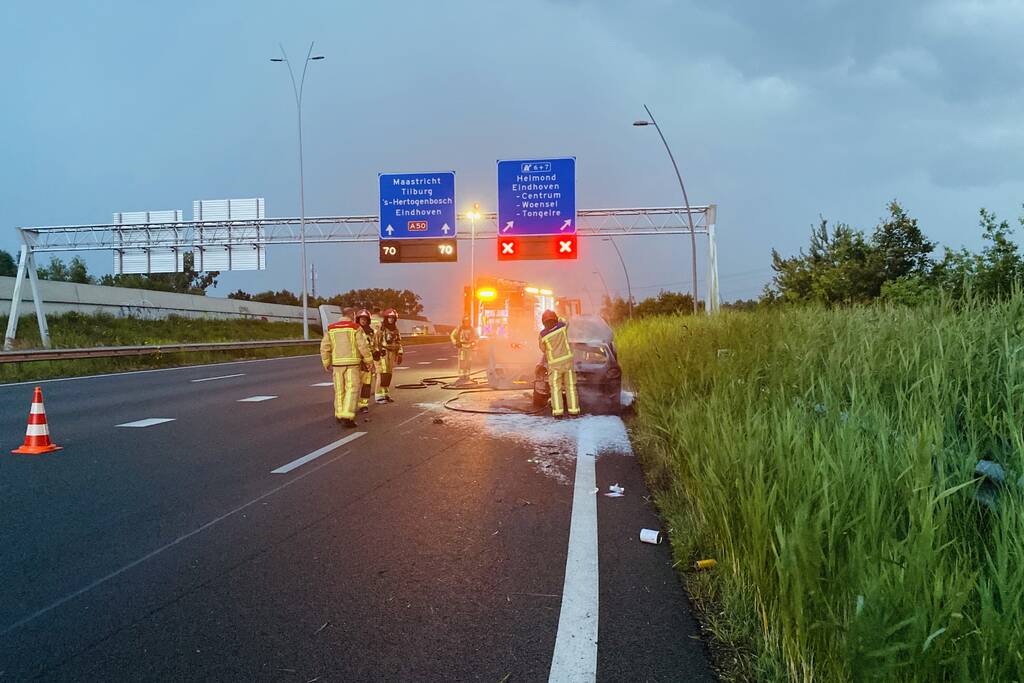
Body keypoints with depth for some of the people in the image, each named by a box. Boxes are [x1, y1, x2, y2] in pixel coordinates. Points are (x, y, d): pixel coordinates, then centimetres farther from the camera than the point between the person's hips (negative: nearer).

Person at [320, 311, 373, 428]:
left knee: (340, 390, 16)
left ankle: (339, 415, 26)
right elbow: (363, 346, -9)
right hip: (352, 362, -4)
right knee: (352, 390, -5)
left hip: (337, 362, 4)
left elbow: (324, 347, 2)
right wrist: (368, 361, 2)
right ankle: (347, 417, -16)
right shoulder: (356, 328, -3)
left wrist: (326, 364, 11)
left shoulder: (331, 329, 8)